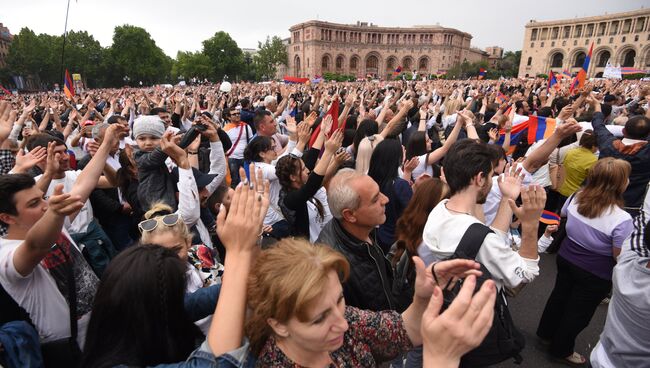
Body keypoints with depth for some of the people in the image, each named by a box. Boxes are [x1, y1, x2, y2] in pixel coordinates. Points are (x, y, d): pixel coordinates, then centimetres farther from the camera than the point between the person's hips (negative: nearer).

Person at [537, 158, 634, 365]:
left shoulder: (576, 198, -12)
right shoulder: (622, 219, -29)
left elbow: (563, 215, 9)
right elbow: (620, 257, -19)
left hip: (566, 259, 5)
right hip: (595, 275, -5)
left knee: (559, 296, 26)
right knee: (578, 312, 16)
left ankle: (546, 332, 47)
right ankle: (561, 349, 36)